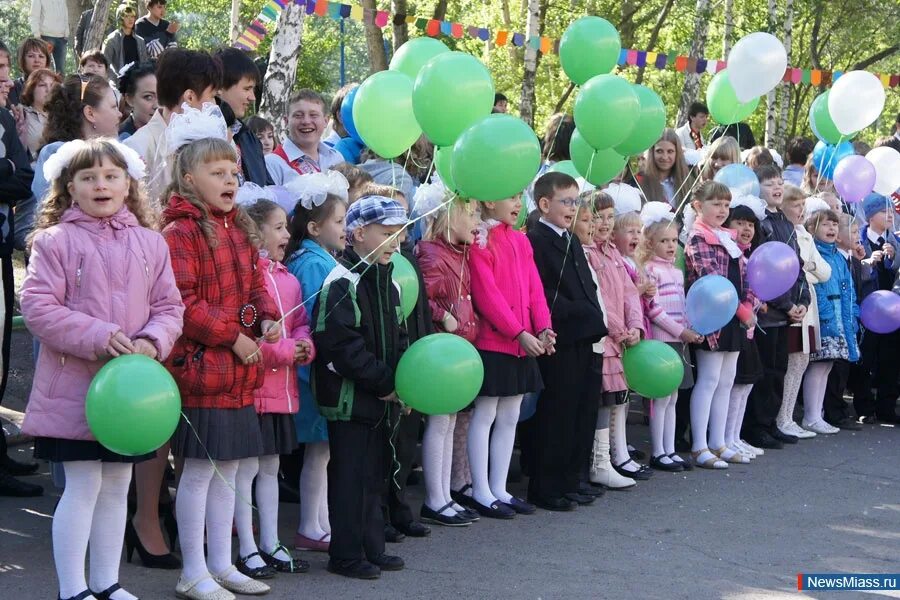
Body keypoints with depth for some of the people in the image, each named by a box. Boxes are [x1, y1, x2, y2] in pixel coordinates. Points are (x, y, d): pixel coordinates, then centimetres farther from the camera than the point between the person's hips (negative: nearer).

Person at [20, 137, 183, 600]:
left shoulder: (149, 242, 7)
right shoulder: (56, 240, -6)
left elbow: (169, 306, 7)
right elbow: (37, 306, -13)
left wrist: (153, 341, -14)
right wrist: (98, 336, -20)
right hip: (74, 385, -5)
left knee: (117, 485, 13)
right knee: (83, 485, -3)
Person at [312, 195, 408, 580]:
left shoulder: (387, 284, 12)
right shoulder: (342, 283, -16)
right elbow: (342, 346, -23)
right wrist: (385, 382, -18)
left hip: (378, 399, 9)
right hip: (348, 398, -9)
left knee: (373, 475, 14)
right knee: (350, 475, -2)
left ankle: (372, 548, 23)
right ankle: (346, 554, 6)